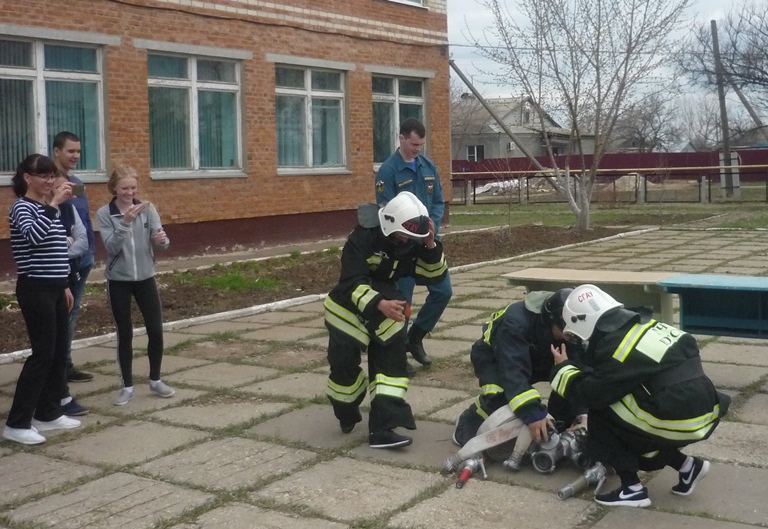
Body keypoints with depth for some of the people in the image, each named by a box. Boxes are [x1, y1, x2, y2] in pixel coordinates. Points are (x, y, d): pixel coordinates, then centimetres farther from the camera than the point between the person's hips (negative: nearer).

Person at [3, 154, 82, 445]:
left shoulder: (46, 208, 15)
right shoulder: (22, 207, -10)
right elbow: (34, 237, -31)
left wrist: (64, 285, 20)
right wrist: (53, 205, -31)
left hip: (54, 288, 9)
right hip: (35, 289, -9)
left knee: (58, 351, 11)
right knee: (42, 352, -9)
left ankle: (48, 413, 21)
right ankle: (17, 423, -2)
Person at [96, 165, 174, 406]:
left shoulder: (147, 208, -1)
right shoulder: (104, 213, -7)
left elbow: (160, 238, -7)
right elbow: (112, 247, -17)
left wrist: (162, 239, -31)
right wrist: (126, 222, -29)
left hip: (145, 278, 2)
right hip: (118, 281, -2)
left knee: (156, 330, 2)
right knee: (125, 334, 5)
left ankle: (155, 380, 21)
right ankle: (127, 386, 17)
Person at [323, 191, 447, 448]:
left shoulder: (411, 241, -10)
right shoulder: (362, 238, -27)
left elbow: (434, 275, -8)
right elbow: (353, 284, -33)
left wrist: (430, 246, -26)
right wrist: (379, 304, -49)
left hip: (386, 304, 5)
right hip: (350, 308, -4)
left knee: (392, 363, -7)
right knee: (344, 365, -1)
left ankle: (382, 429, -7)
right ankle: (347, 417, 29)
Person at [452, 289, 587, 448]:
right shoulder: (516, 322, -41)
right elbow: (512, 371, -50)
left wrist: (581, 412, -33)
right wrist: (532, 414, -59)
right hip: (493, 357, -5)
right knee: (498, 397, -34)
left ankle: (559, 427, 2)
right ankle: (466, 424, -5)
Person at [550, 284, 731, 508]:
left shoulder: (617, 348, -15)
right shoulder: (639, 326, 11)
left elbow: (592, 393, -9)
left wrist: (563, 368, 6)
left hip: (680, 422, -9)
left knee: (602, 415, 3)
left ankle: (632, 489, 5)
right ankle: (687, 465, 21)